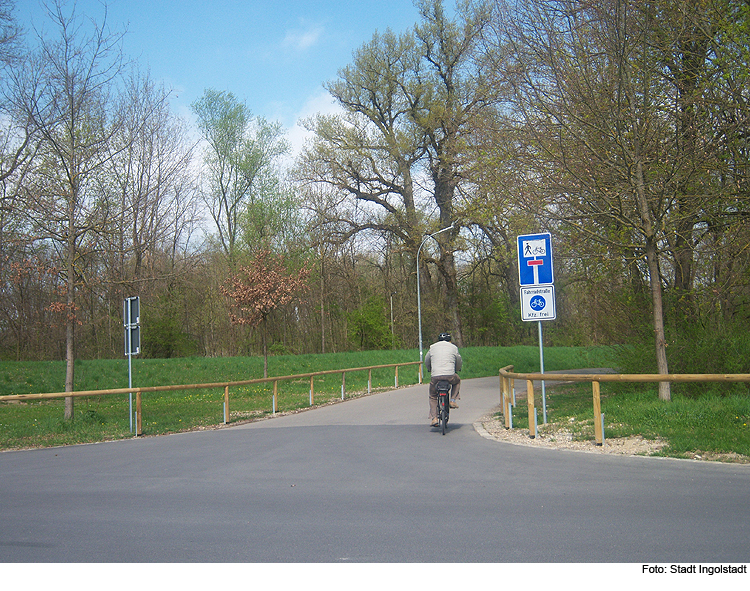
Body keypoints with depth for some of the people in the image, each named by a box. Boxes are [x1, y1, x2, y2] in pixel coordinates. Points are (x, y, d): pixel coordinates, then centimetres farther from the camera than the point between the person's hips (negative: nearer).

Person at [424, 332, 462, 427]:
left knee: (432, 396, 20)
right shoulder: (453, 347, 14)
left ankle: (433, 418, 11)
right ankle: (453, 400, 21)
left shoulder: (432, 347, 17)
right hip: (450, 375, -1)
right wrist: (457, 369, 47)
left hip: (435, 376, 1)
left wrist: (430, 370, 48)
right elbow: (459, 361, 25)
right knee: (457, 381, 34)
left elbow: (426, 361, 28)